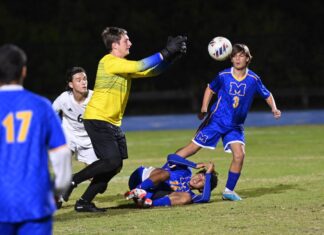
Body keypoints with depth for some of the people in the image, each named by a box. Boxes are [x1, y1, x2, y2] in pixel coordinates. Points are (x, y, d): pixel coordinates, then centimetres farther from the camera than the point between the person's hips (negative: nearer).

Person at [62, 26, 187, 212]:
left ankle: (84, 202, 10)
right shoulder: (109, 62, -14)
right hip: (97, 119, -10)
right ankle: (72, 181, -5)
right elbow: (140, 66, -23)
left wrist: (172, 56, 0)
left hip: (113, 122, 10)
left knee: (115, 165, 5)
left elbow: (152, 71, 14)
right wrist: (165, 53, -19)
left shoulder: (123, 65, 14)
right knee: (112, 161, -18)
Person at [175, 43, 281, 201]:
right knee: (193, 148, -2)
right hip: (216, 121, -1)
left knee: (239, 155, -15)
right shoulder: (223, 76, -8)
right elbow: (210, 89, 9)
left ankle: (229, 191, 1)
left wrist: (274, 109, -9)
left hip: (235, 126, 1)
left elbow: (267, 95, 8)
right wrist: (204, 109, 0)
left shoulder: (253, 79, -6)